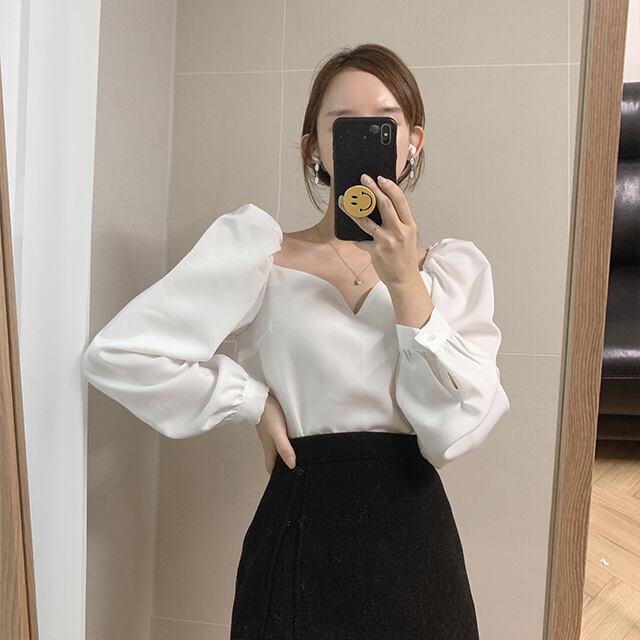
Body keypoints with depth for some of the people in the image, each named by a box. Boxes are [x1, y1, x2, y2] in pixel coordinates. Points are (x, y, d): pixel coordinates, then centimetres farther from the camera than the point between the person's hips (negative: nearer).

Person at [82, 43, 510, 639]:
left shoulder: (456, 267, -1)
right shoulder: (258, 249, -8)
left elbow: (454, 435, -11)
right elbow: (116, 353, -11)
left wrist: (405, 283, -19)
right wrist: (255, 401, -10)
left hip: (417, 547, 3)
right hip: (300, 534, -2)